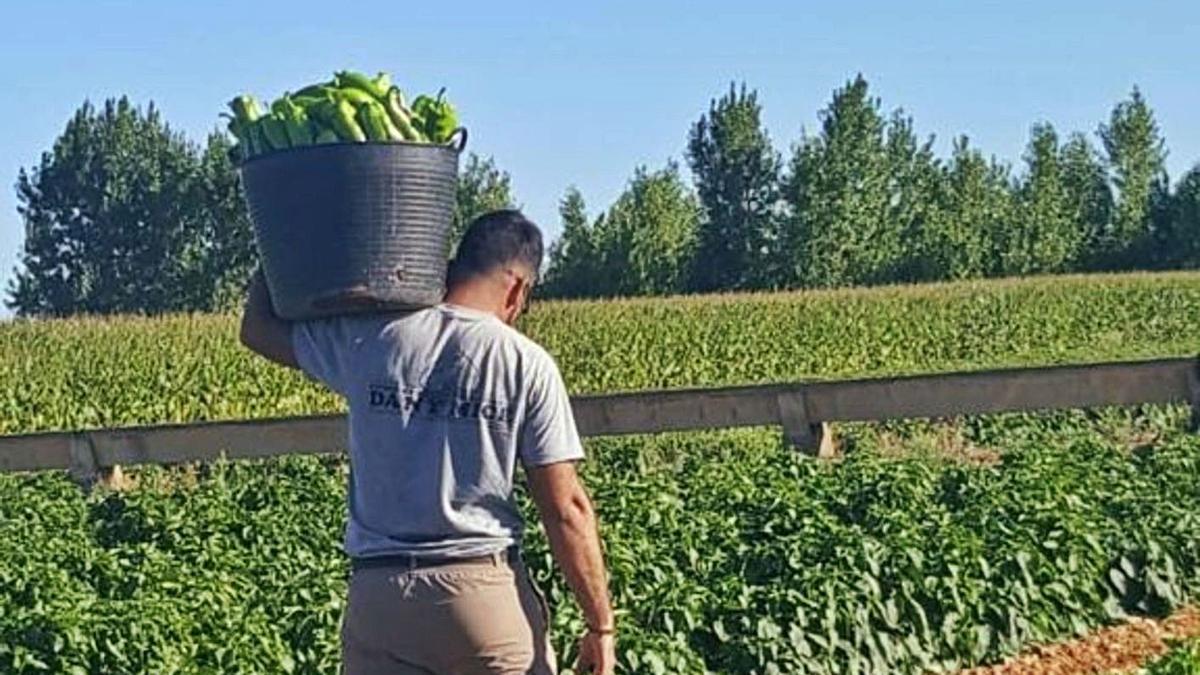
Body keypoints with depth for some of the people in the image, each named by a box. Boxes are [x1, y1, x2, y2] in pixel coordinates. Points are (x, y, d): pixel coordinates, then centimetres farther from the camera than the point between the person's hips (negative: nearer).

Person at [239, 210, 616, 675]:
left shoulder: (369, 339, 2)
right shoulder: (527, 365, -4)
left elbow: (257, 328, 20)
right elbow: (566, 509, -6)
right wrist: (600, 623, 0)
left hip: (378, 596, 3)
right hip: (487, 590, -2)